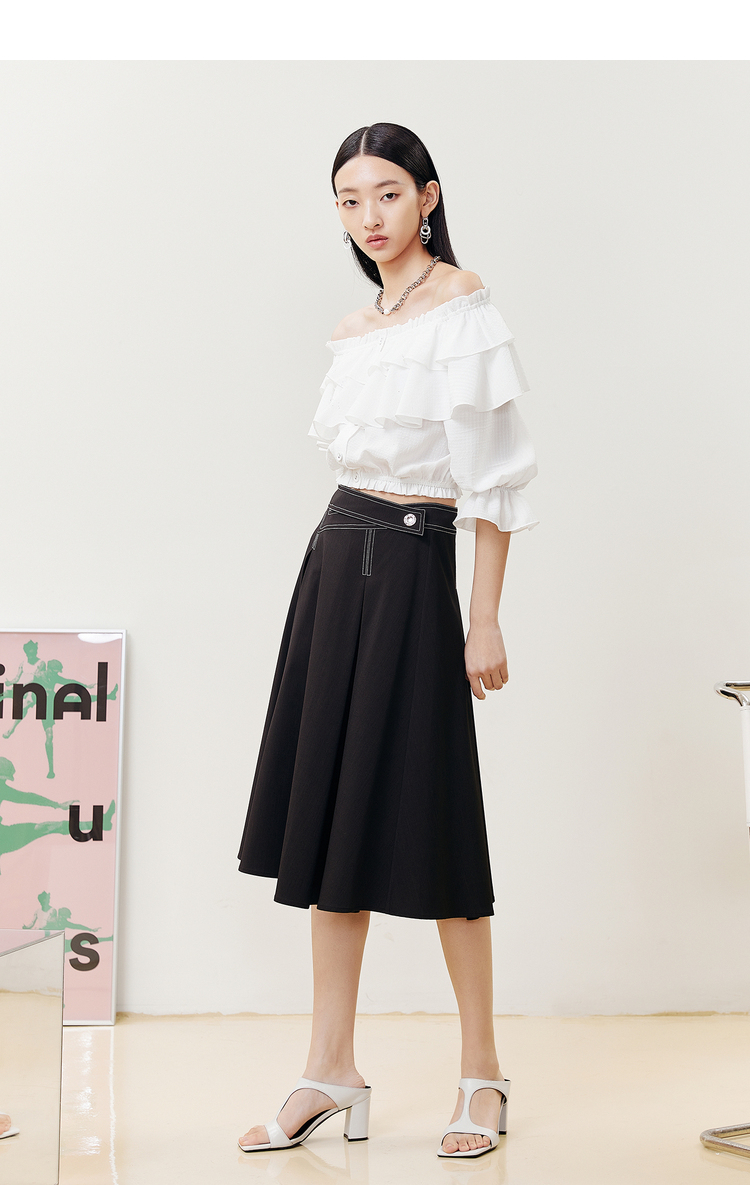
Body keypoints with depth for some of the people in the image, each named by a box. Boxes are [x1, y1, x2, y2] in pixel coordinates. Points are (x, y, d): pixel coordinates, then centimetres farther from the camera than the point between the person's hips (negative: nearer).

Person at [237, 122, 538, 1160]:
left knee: (425, 821, -3)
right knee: (328, 814, 6)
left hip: (411, 570, -7)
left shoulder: (465, 310, -7)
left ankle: (481, 1072, 11)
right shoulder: (355, 330, 16)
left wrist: (485, 620, -15)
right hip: (336, 563, 8)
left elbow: (492, 479, -11)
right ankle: (331, 1073, 14)